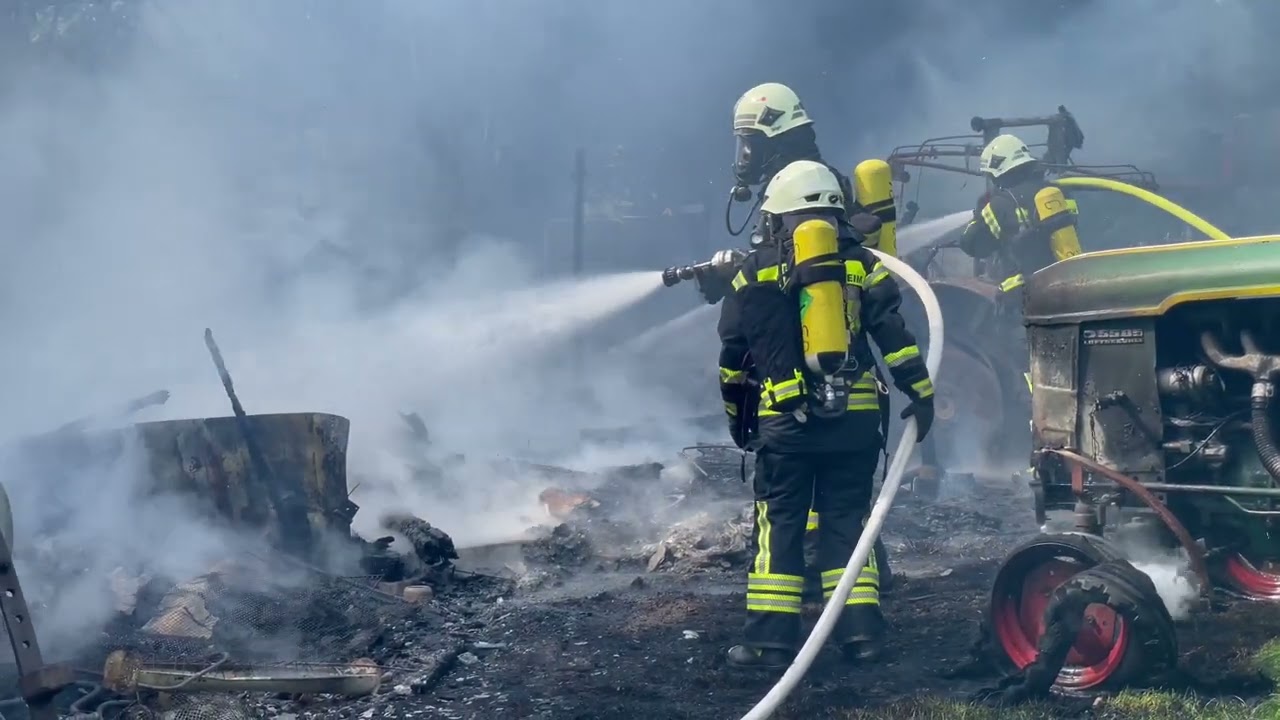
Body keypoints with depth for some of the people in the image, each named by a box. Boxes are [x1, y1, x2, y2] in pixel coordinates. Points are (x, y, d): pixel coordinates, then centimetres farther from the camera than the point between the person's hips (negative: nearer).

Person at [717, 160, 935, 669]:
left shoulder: (756, 271, 4)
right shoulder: (860, 264, 6)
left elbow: (733, 355, 9)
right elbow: (895, 337, -3)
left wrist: (736, 417, 21)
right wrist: (921, 394, -1)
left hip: (785, 420, -2)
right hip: (854, 418, 2)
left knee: (779, 524, 4)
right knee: (847, 519, 10)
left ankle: (771, 640, 2)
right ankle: (861, 632, 7)